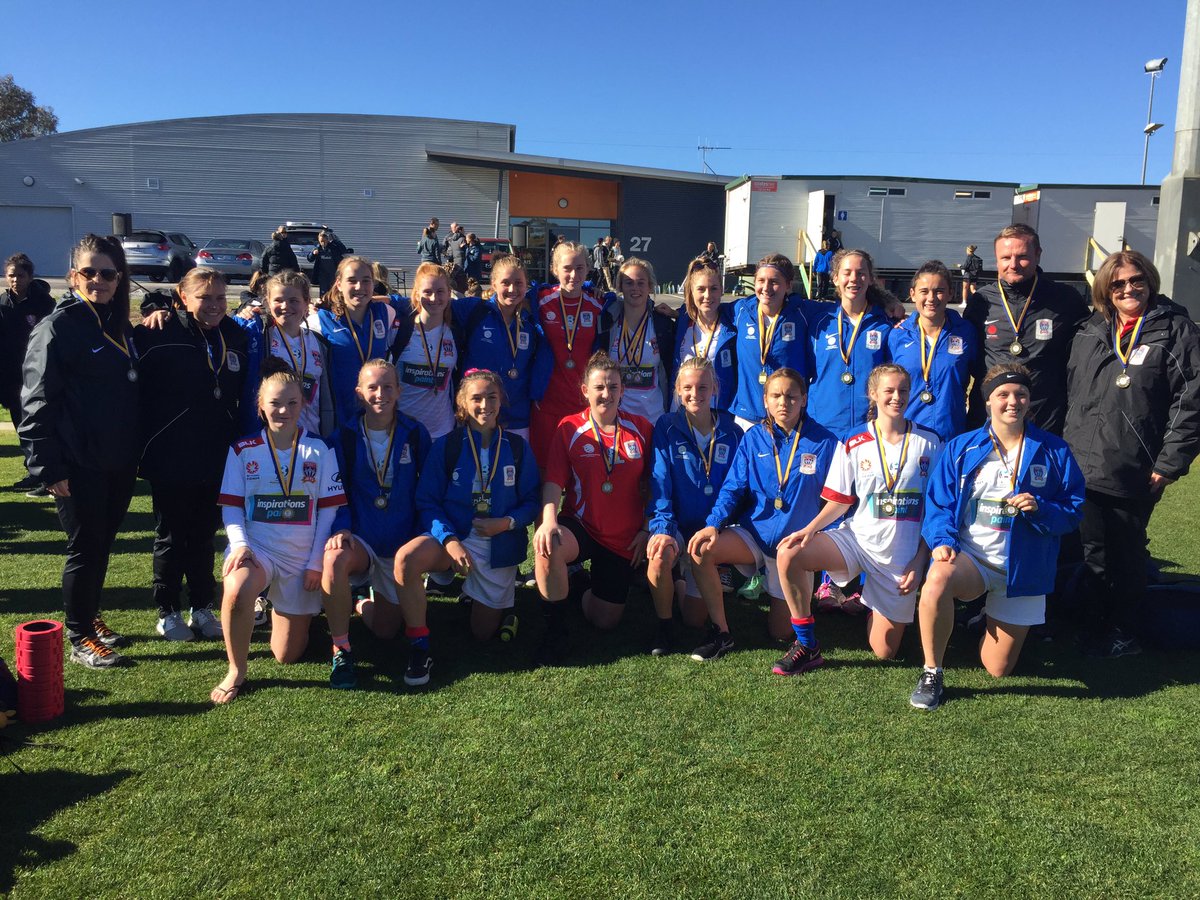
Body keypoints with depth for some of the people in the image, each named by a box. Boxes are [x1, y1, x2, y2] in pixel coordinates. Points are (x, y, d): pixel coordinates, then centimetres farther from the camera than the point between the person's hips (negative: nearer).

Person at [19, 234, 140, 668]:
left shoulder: (120, 326, 11)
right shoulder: (58, 326, -11)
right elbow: (37, 402, -14)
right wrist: (49, 468, -17)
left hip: (119, 462, 6)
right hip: (79, 465, -6)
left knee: (102, 545, 16)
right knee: (85, 547, 2)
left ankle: (90, 618, 32)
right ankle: (79, 639, 16)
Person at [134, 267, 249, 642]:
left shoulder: (235, 336, 4)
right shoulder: (159, 334, -11)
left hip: (215, 459, 4)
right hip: (171, 459, -4)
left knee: (204, 535, 15)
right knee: (171, 537, 9)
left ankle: (202, 609, 28)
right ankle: (167, 613, 24)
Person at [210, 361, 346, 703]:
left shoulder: (319, 451, 2)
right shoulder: (243, 450, 3)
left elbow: (329, 509, 0)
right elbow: (231, 506, 1)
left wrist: (316, 562, -7)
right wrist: (239, 544, -18)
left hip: (302, 558, 1)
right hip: (256, 547, 0)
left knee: (287, 655, 2)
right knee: (236, 590, -38)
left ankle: (282, 606, 37)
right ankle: (236, 672, -14)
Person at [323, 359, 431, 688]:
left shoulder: (415, 434, -3)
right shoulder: (346, 436, -4)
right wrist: (340, 528, -19)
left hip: (401, 546, 1)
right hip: (359, 541, -1)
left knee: (386, 631, 1)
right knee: (334, 558, -38)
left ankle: (364, 602, 38)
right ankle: (341, 651, -21)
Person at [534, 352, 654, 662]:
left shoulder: (641, 428, -1)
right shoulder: (569, 428, -5)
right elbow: (553, 481, -13)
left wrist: (647, 530, 0)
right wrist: (549, 520, -29)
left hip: (624, 539, 2)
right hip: (579, 527, -2)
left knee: (605, 621, 3)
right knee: (548, 546, -38)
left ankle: (591, 587, 41)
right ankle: (554, 628, -16)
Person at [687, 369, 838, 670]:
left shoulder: (824, 442, -6)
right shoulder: (754, 438, 0)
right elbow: (733, 487, -2)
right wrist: (713, 523, -19)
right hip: (754, 531, 2)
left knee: (780, 631, -1)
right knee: (702, 550, -27)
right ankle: (721, 633, -10)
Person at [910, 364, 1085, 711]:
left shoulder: (1054, 451, 2)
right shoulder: (961, 448, 2)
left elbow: (1073, 512, 2)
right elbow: (938, 503, -1)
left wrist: (1040, 510, -18)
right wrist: (942, 540, -20)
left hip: (1023, 565, 1)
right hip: (968, 554, -1)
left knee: (998, 669, 4)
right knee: (937, 580, -39)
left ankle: (994, 618, 40)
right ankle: (932, 673, -18)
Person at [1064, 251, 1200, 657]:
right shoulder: (1089, 333, 10)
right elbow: (1071, 392, 16)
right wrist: (1068, 447, 10)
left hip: (1135, 474, -4)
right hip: (1083, 468, 4)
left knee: (1128, 554, 10)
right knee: (1094, 552, 12)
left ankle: (1123, 633, 24)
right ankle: (1094, 629, 25)